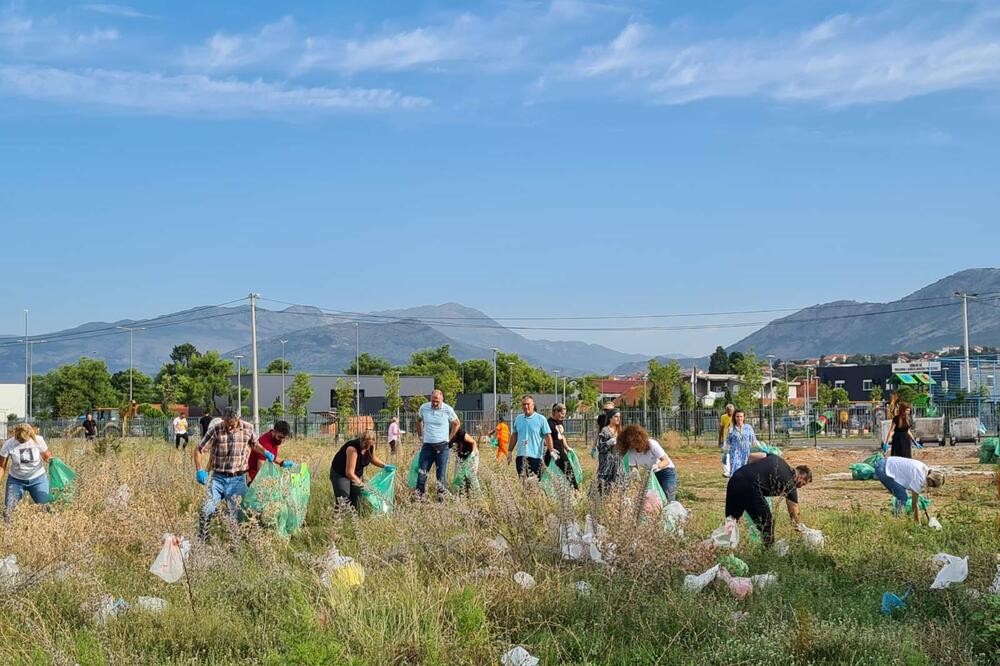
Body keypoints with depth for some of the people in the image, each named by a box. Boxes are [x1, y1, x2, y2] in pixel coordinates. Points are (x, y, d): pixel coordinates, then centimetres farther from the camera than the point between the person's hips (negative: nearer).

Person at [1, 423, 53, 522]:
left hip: (37, 478, 0)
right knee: (8, 509, -7)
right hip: (16, 480, 0)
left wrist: (51, 460, -23)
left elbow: (47, 456, -1)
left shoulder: (38, 440, -16)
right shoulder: (8, 444, -17)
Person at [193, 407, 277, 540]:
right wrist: (199, 470, -13)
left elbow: (254, 444, 19)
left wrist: (265, 452, -1)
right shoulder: (215, 431, -8)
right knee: (206, 511, -9)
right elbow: (198, 450, -1)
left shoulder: (248, 428, -1)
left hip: (238, 479, 1)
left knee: (236, 515, 1)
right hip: (218, 478, 0)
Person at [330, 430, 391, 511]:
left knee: (356, 503, 3)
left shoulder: (371, 447, -12)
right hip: (340, 474, -7)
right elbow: (349, 473, -33)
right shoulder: (353, 448, -34)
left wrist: (385, 466, -1)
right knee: (343, 504, -16)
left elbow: (373, 458, 13)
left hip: (357, 475, 7)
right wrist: (361, 485, -31)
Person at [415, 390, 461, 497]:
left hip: (442, 446, -2)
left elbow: (457, 423, 10)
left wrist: (449, 438, 7)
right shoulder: (423, 408, 0)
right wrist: (420, 435, 17)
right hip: (427, 445, 2)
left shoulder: (448, 410, -6)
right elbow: (419, 420, 21)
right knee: (422, 472, 0)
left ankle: (441, 495, 7)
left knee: (442, 472, 0)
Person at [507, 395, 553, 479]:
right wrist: (509, 452, 18)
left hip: (535, 455, -3)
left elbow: (548, 436, -4)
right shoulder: (518, 418, 12)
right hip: (521, 456, 3)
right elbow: (514, 436, 20)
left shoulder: (541, 419, -1)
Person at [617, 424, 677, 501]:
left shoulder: (652, 444, -25)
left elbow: (666, 461, -27)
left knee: (667, 500, -18)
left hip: (666, 471, -5)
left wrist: (658, 466, -48)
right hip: (652, 474, 5)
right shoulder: (631, 451, -11)